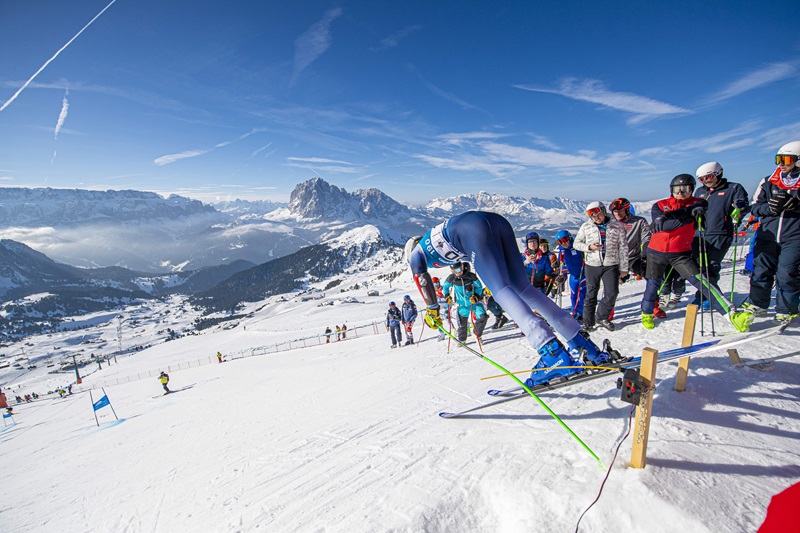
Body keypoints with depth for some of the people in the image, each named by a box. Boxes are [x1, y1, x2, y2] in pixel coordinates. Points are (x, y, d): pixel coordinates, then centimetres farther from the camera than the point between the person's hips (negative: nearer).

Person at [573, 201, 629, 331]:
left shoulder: (617, 226, 1)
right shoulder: (586, 226, 1)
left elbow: (623, 248, 4)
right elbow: (576, 243, 7)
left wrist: (623, 268, 2)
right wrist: (589, 247, -13)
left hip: (611, 265, 0)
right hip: (592, 265, 0)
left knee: (612, 293, -5)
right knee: (591, 294, 6)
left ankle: (602, 317, 17)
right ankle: (588, 322, 19)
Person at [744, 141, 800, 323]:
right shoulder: (768, 182, 8)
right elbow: (755, 207, 6)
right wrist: (770, 208, -13)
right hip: (768, 234, 2)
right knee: (761, 270, 6)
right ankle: (758, 304, 21)